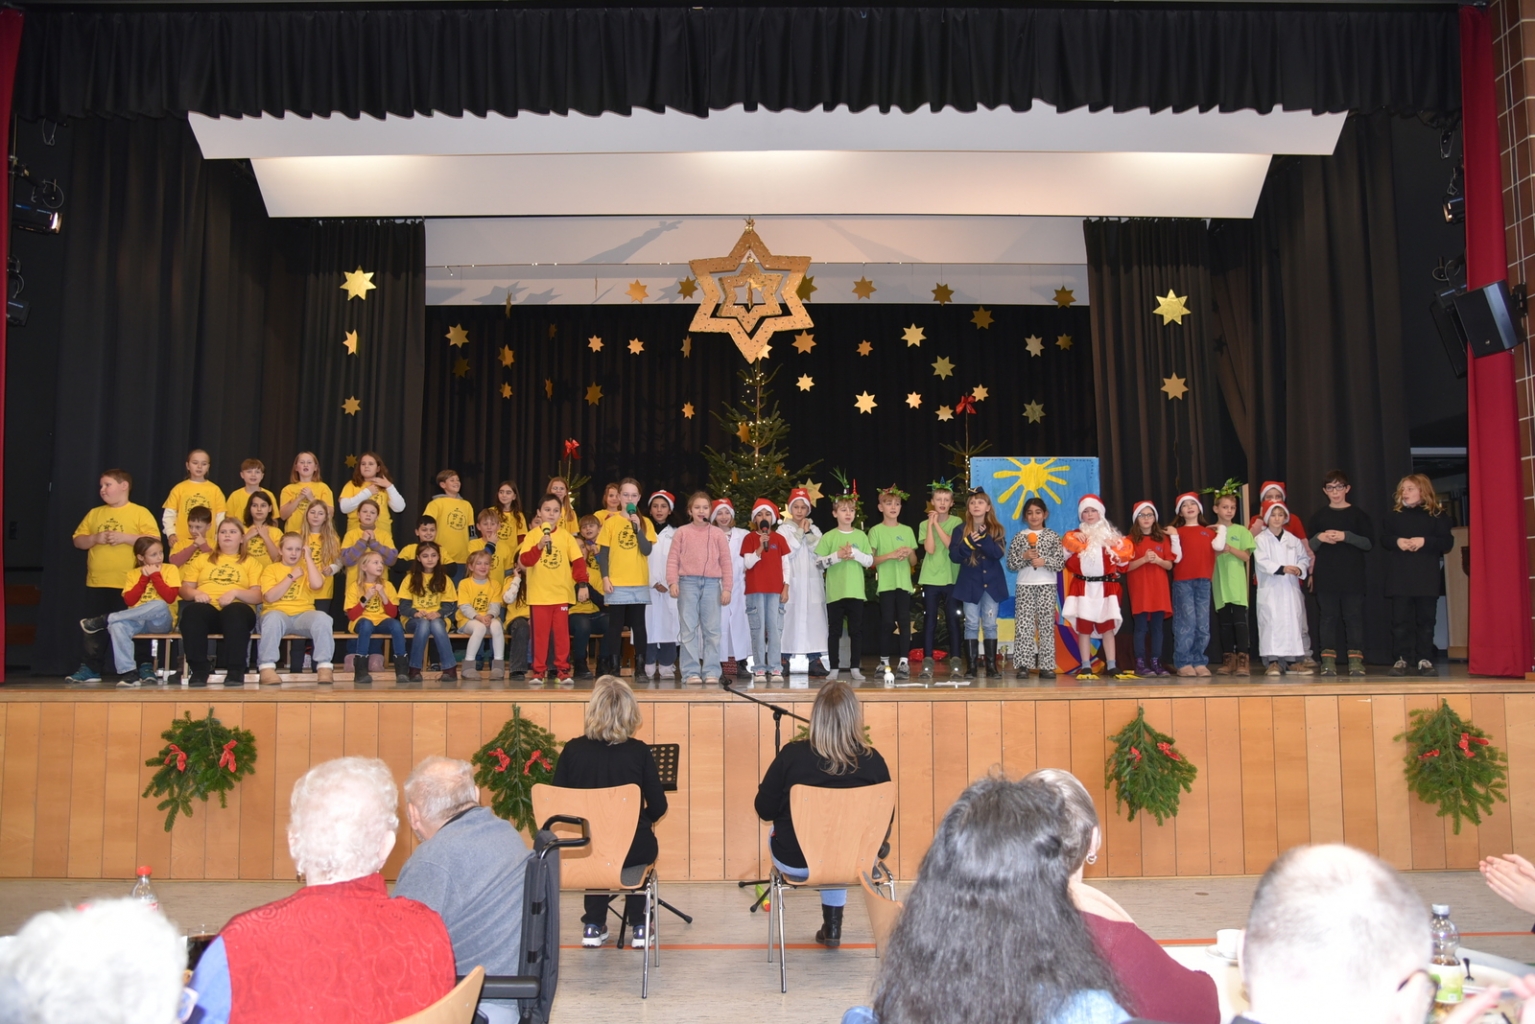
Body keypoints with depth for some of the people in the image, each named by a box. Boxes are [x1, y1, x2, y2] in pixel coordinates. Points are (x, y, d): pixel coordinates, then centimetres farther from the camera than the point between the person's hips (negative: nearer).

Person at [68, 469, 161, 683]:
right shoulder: (94, 513, 14)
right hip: (96, 582, 5)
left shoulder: (140, 513, 0)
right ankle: (91, 669, 15)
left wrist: (125, 538, -16)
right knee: (93, 627, 7)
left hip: (127, 583, -5)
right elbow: (78, 540, 13)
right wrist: (95, 539, -7)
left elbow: (154, 539, -9)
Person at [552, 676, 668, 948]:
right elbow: (658, 807, -7)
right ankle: (638, 927, 32)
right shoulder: (639, 752, -11)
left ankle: (593, 927, 33)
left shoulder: (572, 750, -8)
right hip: (634, 850, -1)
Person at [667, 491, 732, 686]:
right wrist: (672, 582, -9)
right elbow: (673, 559, 3)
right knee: (689, 629, -1)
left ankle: (711, 671, 7)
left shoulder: (717, 534, 10)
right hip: (688, 583, -1)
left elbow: (725, 562, 8)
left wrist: (727, 588, 2)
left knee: (712, 629, 2)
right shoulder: (681, 533, 7)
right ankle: (691, 672, 2)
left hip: (712, 583, 1)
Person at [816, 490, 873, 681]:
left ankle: (855, 668, 11)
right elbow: (819, 562, -3)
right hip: (834, 592, -2)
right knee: (834, 631, 4)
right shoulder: (828, 537, 0)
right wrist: (837, 555, -16)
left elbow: (870, 561, 5)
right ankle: (834, 668, 10)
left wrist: (855, 553, -11)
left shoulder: (861, 536, 6)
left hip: (855, 591, 2)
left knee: (856, 630, 4)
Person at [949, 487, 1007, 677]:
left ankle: (991, 665, 9)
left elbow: (998, 553, -12)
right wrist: (969, 543, -23)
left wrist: (984, 539, -24)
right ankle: (971, 665, 4)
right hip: (970, 583, 0)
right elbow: (954, 555, -8)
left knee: (990, 624, 4)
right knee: (972, 624, 1)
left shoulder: (996, 530, 2)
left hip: (992, 583, 0)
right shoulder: (961, 531, 1)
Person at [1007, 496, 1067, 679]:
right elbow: (1010, 564, 2)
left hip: (1047, 585, 0)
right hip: (1025, 585, 0)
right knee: (1024, 625, -5)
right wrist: (1024, 557, -14)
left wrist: (1044, 561, -16)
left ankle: (1046, 666, 4)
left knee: (1047, 625, 1)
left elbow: (1061, 563, -2)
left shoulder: (1053, 536, 3)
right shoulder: (1019, 537, 4)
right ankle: (1023, 665, -2)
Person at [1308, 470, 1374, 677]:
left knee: (1353, 616, -3)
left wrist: (1346, 536, -15)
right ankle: (1328, 661, 2)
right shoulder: (1319, 515, 11)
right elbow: (1310, 547, 13)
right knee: (1329, 617, 1)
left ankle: (1356, 660, -1)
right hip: (1326, 576, 2)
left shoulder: (1357, 513, 4)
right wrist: (1319, 538, -8)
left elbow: (1369, 542, -2)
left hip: (1352, 576, -2)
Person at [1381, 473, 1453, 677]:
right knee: (1400, 620, 0)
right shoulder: (1393, 515, 10)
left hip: (1427, 576, -1)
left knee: (1426, 619, 3)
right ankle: (1401, 659, 4)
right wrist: (1397, 541, -12)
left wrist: (1424, 541, -17)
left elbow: (1447, 542, -2)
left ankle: (1424, 660, 9)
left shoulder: (1437, 515, 4)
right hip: (1399, 576, 1)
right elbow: (1383, 538, 8)